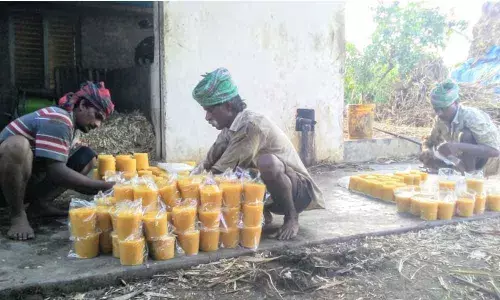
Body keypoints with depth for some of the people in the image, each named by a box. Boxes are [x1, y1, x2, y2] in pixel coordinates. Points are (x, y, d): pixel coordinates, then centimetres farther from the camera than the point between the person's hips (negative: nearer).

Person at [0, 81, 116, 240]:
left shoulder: (71, 126, 4)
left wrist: (103, 189, -7)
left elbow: (74, 167, 6)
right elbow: (56, 172, -33)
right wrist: (105, 186, -31)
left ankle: (38, 203, 0)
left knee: (87, 157, -1)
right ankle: (18, 215, -21)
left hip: (29, 182, 8)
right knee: (18, 145, -39)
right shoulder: (57, 120, -25)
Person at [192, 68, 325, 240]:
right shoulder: (230, 126, -1)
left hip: (299, 190, -8)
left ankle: (291, 217, -14)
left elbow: (219, 171, -27)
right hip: (268, 189, 8)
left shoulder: (252, 126, -28)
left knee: (267, 162, -38)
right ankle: (263, 212, 9)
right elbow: (208, 166, 0)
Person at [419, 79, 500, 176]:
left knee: (465, 134, -33)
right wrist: (426, 150, -25)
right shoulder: (441, 119, -11)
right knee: (426, 158, -13)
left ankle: (470, 173, -18)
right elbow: (429, 141, 1)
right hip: (467, 158, 6)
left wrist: (458, 146, -49)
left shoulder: (472, 117, -30)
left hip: (487, 160, -6)